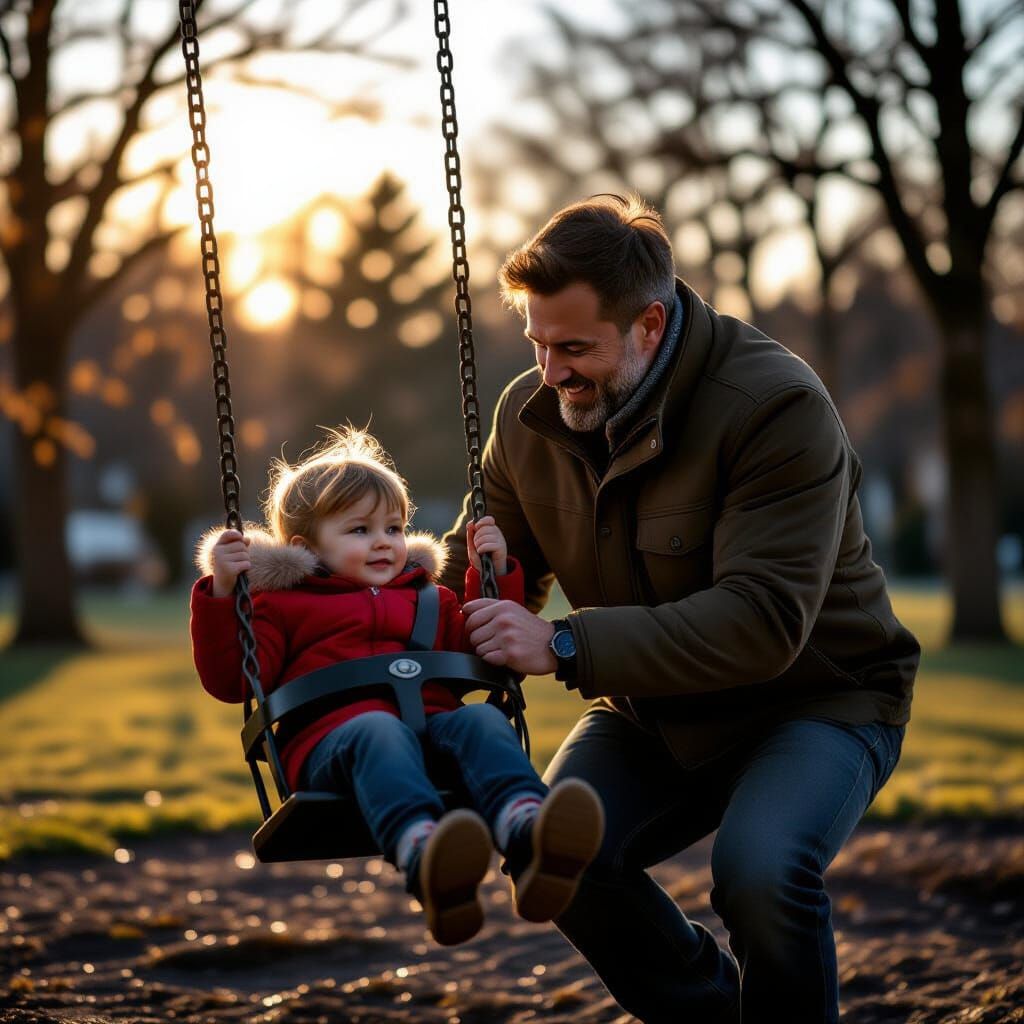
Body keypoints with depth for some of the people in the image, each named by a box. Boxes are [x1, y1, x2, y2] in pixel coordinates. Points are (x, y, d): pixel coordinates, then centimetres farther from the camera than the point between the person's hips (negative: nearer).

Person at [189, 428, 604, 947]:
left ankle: (527, 830, -63)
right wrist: (221, 593, -3)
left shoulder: (429, 601, 35)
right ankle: (423, 858, -70)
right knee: (379, 729, -39)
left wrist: (495, 574, 30)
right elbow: (229, 680, 9)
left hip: (433, 725, 4)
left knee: (481, 719, -30)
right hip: (333, 743, -4)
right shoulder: (282, 606, 22)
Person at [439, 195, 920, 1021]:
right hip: (656, 711, 6)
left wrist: (567, 647, -41)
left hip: (815, 697, -6)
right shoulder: (529, 413, -5)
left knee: (759, 867, -34)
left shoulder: (777, 407, -26)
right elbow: (479, 563, 7)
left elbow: (761, 620, -35)